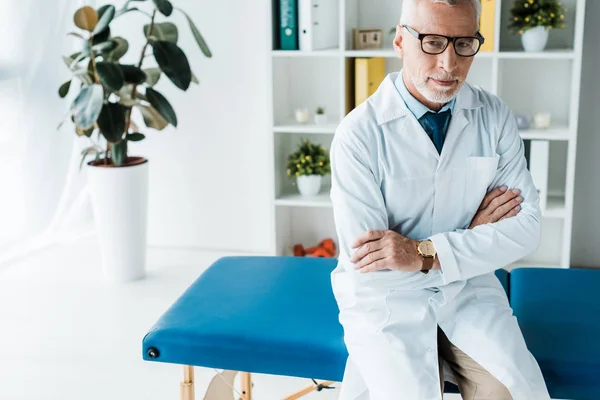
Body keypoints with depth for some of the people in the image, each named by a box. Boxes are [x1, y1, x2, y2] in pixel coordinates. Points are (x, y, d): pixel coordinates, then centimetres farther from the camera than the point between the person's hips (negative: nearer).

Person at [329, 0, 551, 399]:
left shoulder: (495, 117, -3)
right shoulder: (358, 134, -16)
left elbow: (527, 225, -7)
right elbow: (367, 266, -19)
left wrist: (426, 253, -20)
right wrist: (471, 236, -11)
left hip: (468, 285, 3)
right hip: (387, 295, -3)